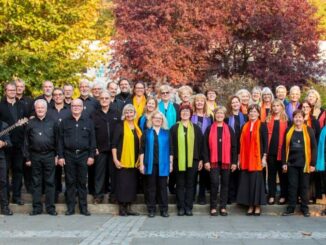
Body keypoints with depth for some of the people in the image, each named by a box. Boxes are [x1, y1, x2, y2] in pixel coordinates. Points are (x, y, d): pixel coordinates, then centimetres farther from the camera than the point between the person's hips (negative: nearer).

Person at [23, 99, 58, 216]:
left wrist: (57, 155, 0)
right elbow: (26, 142, 7)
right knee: (36, 182, 6)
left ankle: (50, 207, 8)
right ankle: (37, 207, 12)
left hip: (49, 156, -1)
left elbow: (57, 140, 5)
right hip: (35, 156, 1)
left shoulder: (52, 123, 5)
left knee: (50, 182, 2)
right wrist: (27, 158, 3)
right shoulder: (30, 123, 7)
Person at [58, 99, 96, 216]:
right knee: (70, 182, 4)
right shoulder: (65, 122, 7)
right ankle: (70, 207, 11)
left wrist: (91, 156, -2)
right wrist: (60, 156, -2)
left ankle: (83, 207, 11)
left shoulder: (88, 122, 6)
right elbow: (60, 140, 5)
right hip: (69, 155, 0)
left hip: (83, 155, 0)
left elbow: (92, 140, 5)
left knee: (82, 182, 4)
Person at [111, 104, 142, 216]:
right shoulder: (120, 127, -3)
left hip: (134, 161, 5)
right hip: (122, 161, -5)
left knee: (132, 184, 7)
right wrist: (115, 159, -13)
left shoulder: (137, 128, 13)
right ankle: (121, 208, 6)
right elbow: (114, 144, -7)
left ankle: (128, 207, 15)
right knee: (122, 183, -3)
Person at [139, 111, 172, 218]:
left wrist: (171, 163, 4)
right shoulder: (147, 133, 7)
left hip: (163, 165, 0)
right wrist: (141, 164, -3)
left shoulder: (166, 133, 10)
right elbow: (142, 149, 4)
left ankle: (164, 209, 11)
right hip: (150, 164, 0)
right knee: (151, 187, 4)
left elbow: (170, 149, 9)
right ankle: (151, 209, 10)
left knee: (162, 187, 4)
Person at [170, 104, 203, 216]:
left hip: (192, 160, 1)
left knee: (190, 184, 4)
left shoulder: (196, 128, 8)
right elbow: (171, 145, 3)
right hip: (178, 160, 0)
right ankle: (181, 207, 9)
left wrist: (200, 159, 3)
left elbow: (200, 144, 8)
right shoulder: (174, 128, 6)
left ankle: (188, 207, 10)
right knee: (180, 184, 4)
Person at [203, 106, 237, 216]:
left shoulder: (229, 129, 7)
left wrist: (234, 162, 0)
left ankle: (223, 207, 13)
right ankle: (213, 207, 4)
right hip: (213, 161, -2)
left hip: (226, 161, 2)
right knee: (214, 183, -7)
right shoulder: (209, 129, 4)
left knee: (225, 183, 6)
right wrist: (206, 161, -7)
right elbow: (205, 146, 1)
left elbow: (234, 146, 6)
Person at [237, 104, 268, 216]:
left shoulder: (262, 126, 0)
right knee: (247, 180, 3)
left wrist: (264, 157, -11)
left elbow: (265, 142, -4)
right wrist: (239, 158, 9)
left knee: (256, 180, -4)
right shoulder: (245, 126, 12)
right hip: (246, 158, 4)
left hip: (257, 157, -4)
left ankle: (257, 206, 4)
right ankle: (250, 206, 9)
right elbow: (242, 143, 13)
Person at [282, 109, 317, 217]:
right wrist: (284, 162, 0)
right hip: (291, 163, 1)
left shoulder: (309, 130, -1)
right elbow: (284, 147, 6)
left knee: (304, 186, 7)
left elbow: (314, 147, -1)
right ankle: (291, 208, 13)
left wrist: (313, 163, -6)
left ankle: (305, 208, 17)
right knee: (292, 186, 6)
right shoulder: (288, 131, 5)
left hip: (304, 163, -1)